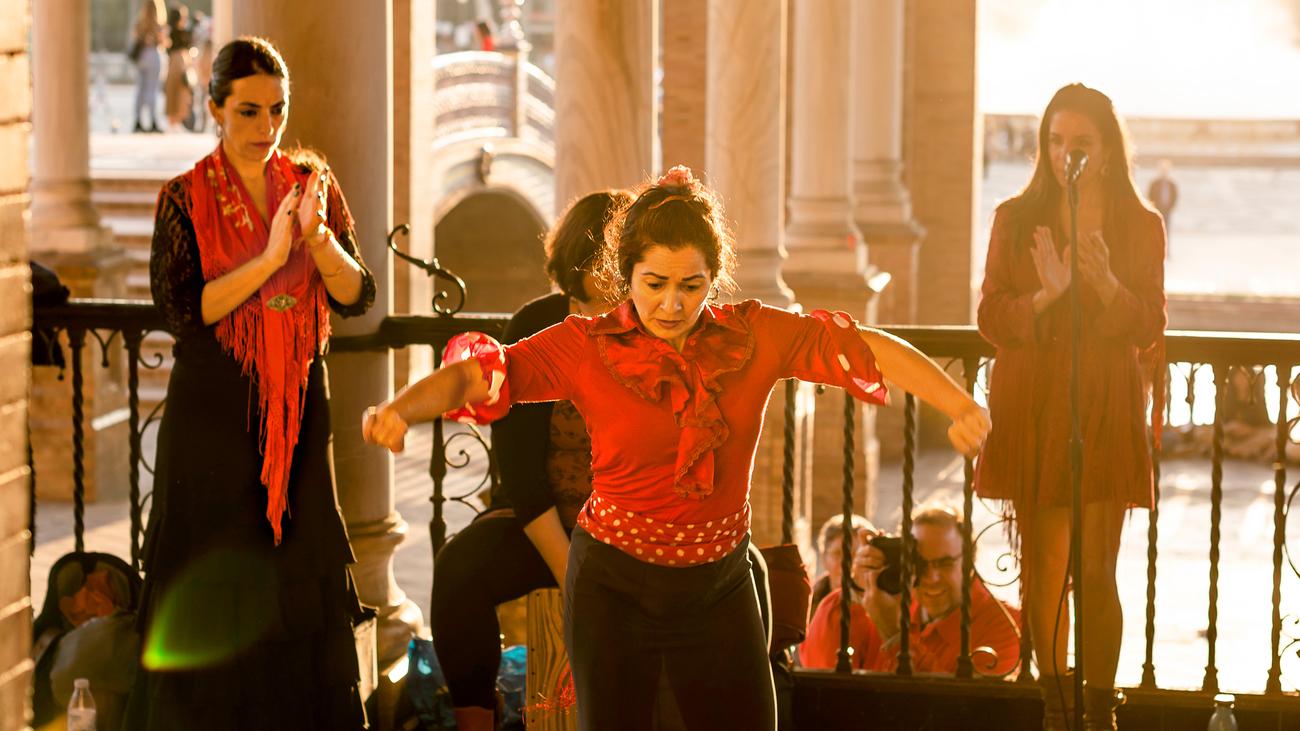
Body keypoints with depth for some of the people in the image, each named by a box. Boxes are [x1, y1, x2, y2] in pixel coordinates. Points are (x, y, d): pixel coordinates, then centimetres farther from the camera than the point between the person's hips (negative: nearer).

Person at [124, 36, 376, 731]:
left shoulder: (313, 184, 4)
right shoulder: (186, 199, -5)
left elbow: (356, 296, -2)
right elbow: (183, 309, -15)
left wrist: (317, 238, -21)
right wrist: (270, 257, -23)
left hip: (299, 406, 3)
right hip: (213, 410, -3)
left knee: (301, 577, 5)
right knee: (215, 589, 2)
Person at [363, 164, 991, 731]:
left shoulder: (751, 337, -5)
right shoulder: (586, 347, -11)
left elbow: (868, 348, -7)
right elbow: (473, 374, -20)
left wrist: (963, 407, -19)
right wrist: (399, 409, -40)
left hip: (718, 586, 2)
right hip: (614, 587, -2)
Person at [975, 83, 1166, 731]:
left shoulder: (1141, 226, 4)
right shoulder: (1016, 219, 5)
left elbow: (1148, 328, -2)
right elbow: (990, 319, -1)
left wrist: (1104, 281, -21)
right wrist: (1046, 295, -20)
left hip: (1105, 412, -1)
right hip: (1030, 410, 1)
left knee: (1095, 573, -5)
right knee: (1043, 568, 4)